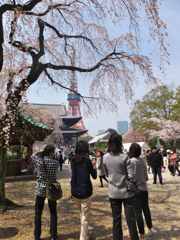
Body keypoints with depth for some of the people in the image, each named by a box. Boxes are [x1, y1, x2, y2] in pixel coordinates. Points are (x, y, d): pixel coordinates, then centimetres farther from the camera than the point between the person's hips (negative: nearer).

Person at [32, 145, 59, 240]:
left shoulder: (37, 160, -12)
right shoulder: (55, 162, -12)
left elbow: (33, 156, 12)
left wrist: (43, 151, 10)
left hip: (40, 190, 0)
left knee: (38, 214, 15)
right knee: (53, 213, 18)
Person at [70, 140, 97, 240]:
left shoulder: (73, 160, 2)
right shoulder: (87, 160, -12)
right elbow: (94, 176, -2)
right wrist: (93, 166, 13)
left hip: (75, 191, 5)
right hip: (85, 191, -5)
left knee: (82, 214, 23)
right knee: (85, 217, 6)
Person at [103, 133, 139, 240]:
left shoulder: (105, 157, -4)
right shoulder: (124, 157, -16)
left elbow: (107, 173, 7)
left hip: (113, 192, 4)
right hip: (126, 192, -3)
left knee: (116, 219, 13)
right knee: (131, 219, 7)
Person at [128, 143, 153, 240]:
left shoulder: (131, 161, -17)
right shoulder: (143, 161, 1)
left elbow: (131, 177, -21)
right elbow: (146, 176, 7)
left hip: (136, 189, -6)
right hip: (144, 188, 6)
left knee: (138, 211, 5)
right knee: (146, 208, 23)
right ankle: (150, 227, 40)